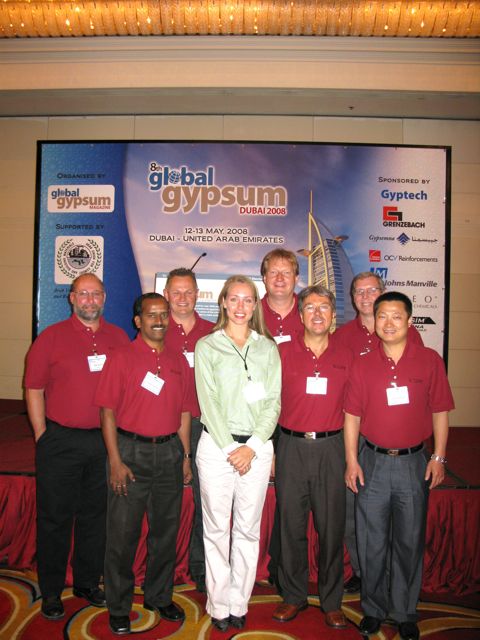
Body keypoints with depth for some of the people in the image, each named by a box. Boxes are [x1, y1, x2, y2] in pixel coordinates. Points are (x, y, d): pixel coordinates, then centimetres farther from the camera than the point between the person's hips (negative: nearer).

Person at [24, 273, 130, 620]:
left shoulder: (119, 338, 5)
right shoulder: (52, 336, -3)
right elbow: (33, 387, -3)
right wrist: (42, 434, -6)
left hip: (105, 441, 3)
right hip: (61, 441, -3)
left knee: (96, 514, 15)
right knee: (55, 517, 8)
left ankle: (88, 582, 34)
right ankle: (51, 592, 26)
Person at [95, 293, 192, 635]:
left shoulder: (179, 361, 7)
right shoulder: (122, 358, -5)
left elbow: (184, 412, 11)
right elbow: (108, 411, -7)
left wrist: (185, 456, 8)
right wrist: (115, 460, -12)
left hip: (169, 452, 4)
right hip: (131, 451, -4)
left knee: (166, 530, 15)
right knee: (123, 533, 5)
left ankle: (159, 596, 34)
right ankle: (119, 607, 25)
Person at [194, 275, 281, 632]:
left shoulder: (268, 348, 8)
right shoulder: (207, 346, 2)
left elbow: (273, 402, 2)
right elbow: (208, 401, -4)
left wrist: (252, 446, -9)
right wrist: (229, 447, -11)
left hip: (257, 446, 2)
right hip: (216, 445, -1)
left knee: (248, 529, 10)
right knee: (216, 528, 7)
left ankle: (239, 603, 27)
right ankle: (219, 606, 23)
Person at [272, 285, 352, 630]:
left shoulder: (346, 357, 4)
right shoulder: (282, 352, 0)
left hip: (331, 448, 1)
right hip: (292, 447, 0)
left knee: (332, 527, 9)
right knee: (291, 525, 10)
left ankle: (332, 601, 28)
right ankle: (294, 596, 29)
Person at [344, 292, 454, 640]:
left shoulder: (430, 360, -3)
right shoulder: (363, 365, -1)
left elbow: (440, 411, 1)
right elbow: (352, 415, 2)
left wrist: (438, 457, -2)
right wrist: (352, 461, -1)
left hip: (414, 463, -1)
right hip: (373, 462, 1)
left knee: (410, 542, 12)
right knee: (372, 542, 11)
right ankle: (374, 609, 31)